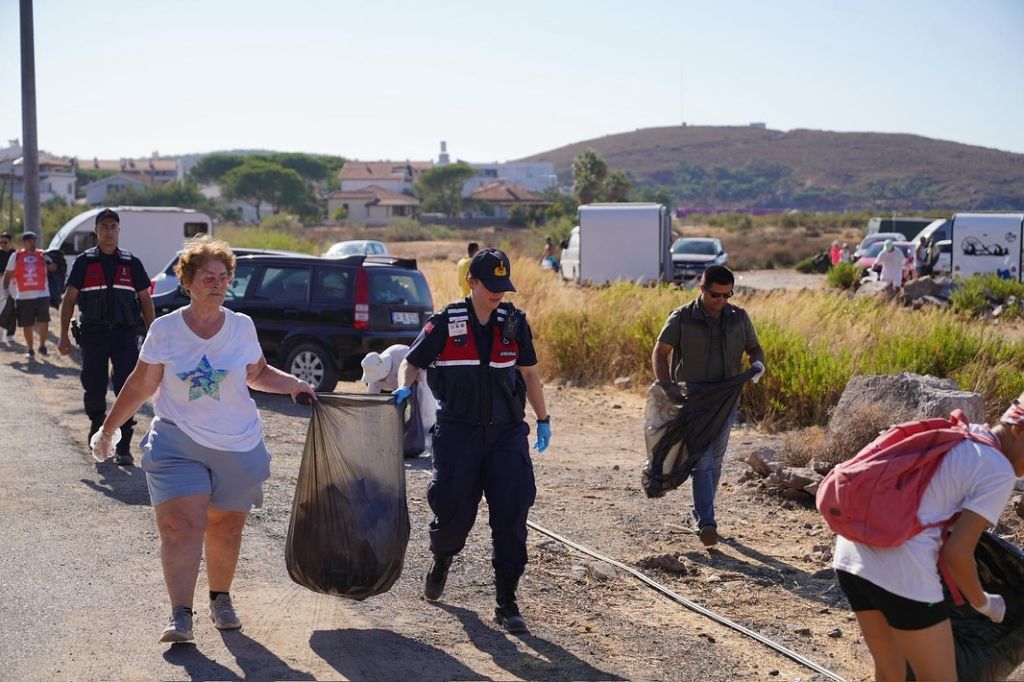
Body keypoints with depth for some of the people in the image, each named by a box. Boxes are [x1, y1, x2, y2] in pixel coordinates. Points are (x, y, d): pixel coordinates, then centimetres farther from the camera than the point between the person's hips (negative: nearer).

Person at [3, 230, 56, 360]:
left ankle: (42, 346, 6)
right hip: (24, 297, 1)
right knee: (27, 325, 6)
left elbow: (53, 268, -1)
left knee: (44, 321, -13)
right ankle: (30, 350, 19)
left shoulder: (42, 255, 6)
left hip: (42, 295, -1)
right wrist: (6, 289, 4)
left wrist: (48, 261, -20)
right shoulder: (16, 256, 6)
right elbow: (8, 274, 11)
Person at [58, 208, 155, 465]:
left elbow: (145, 300, 12)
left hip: (125, 333, 0)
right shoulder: (84, 262, 7)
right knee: (94, 389, 6)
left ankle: (123, 448, -5)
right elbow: (69, 299, 7)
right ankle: (97, 426, 35)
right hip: (92, 334, 0)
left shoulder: (131, 263, 10)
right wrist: (63, 336, -1)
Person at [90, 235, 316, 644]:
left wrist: (293, 385, 0)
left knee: (225, 529, 10)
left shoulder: (242, 326, 1)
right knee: (181, 525, -13)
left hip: (238, 445, 2)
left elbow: (258, 374, 16)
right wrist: (107, 430, 10)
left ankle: (221, 599, 29)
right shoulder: (165, 330, -3)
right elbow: (140, 386, 6)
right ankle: (180, 616, -13)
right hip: (177, 442, -2)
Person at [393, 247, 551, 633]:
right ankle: (441, 562, 39)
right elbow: (412, 363, 4)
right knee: (454, 511, 3)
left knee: (511, 515, -5)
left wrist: (543, 419, 16)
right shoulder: (446, 324, -2)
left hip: (506, 432, 2)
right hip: (458, 432, -2)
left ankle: (506, 602, 4)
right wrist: (404, 388, -17)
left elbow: (529, 373, 14)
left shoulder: (514, 323, 5)